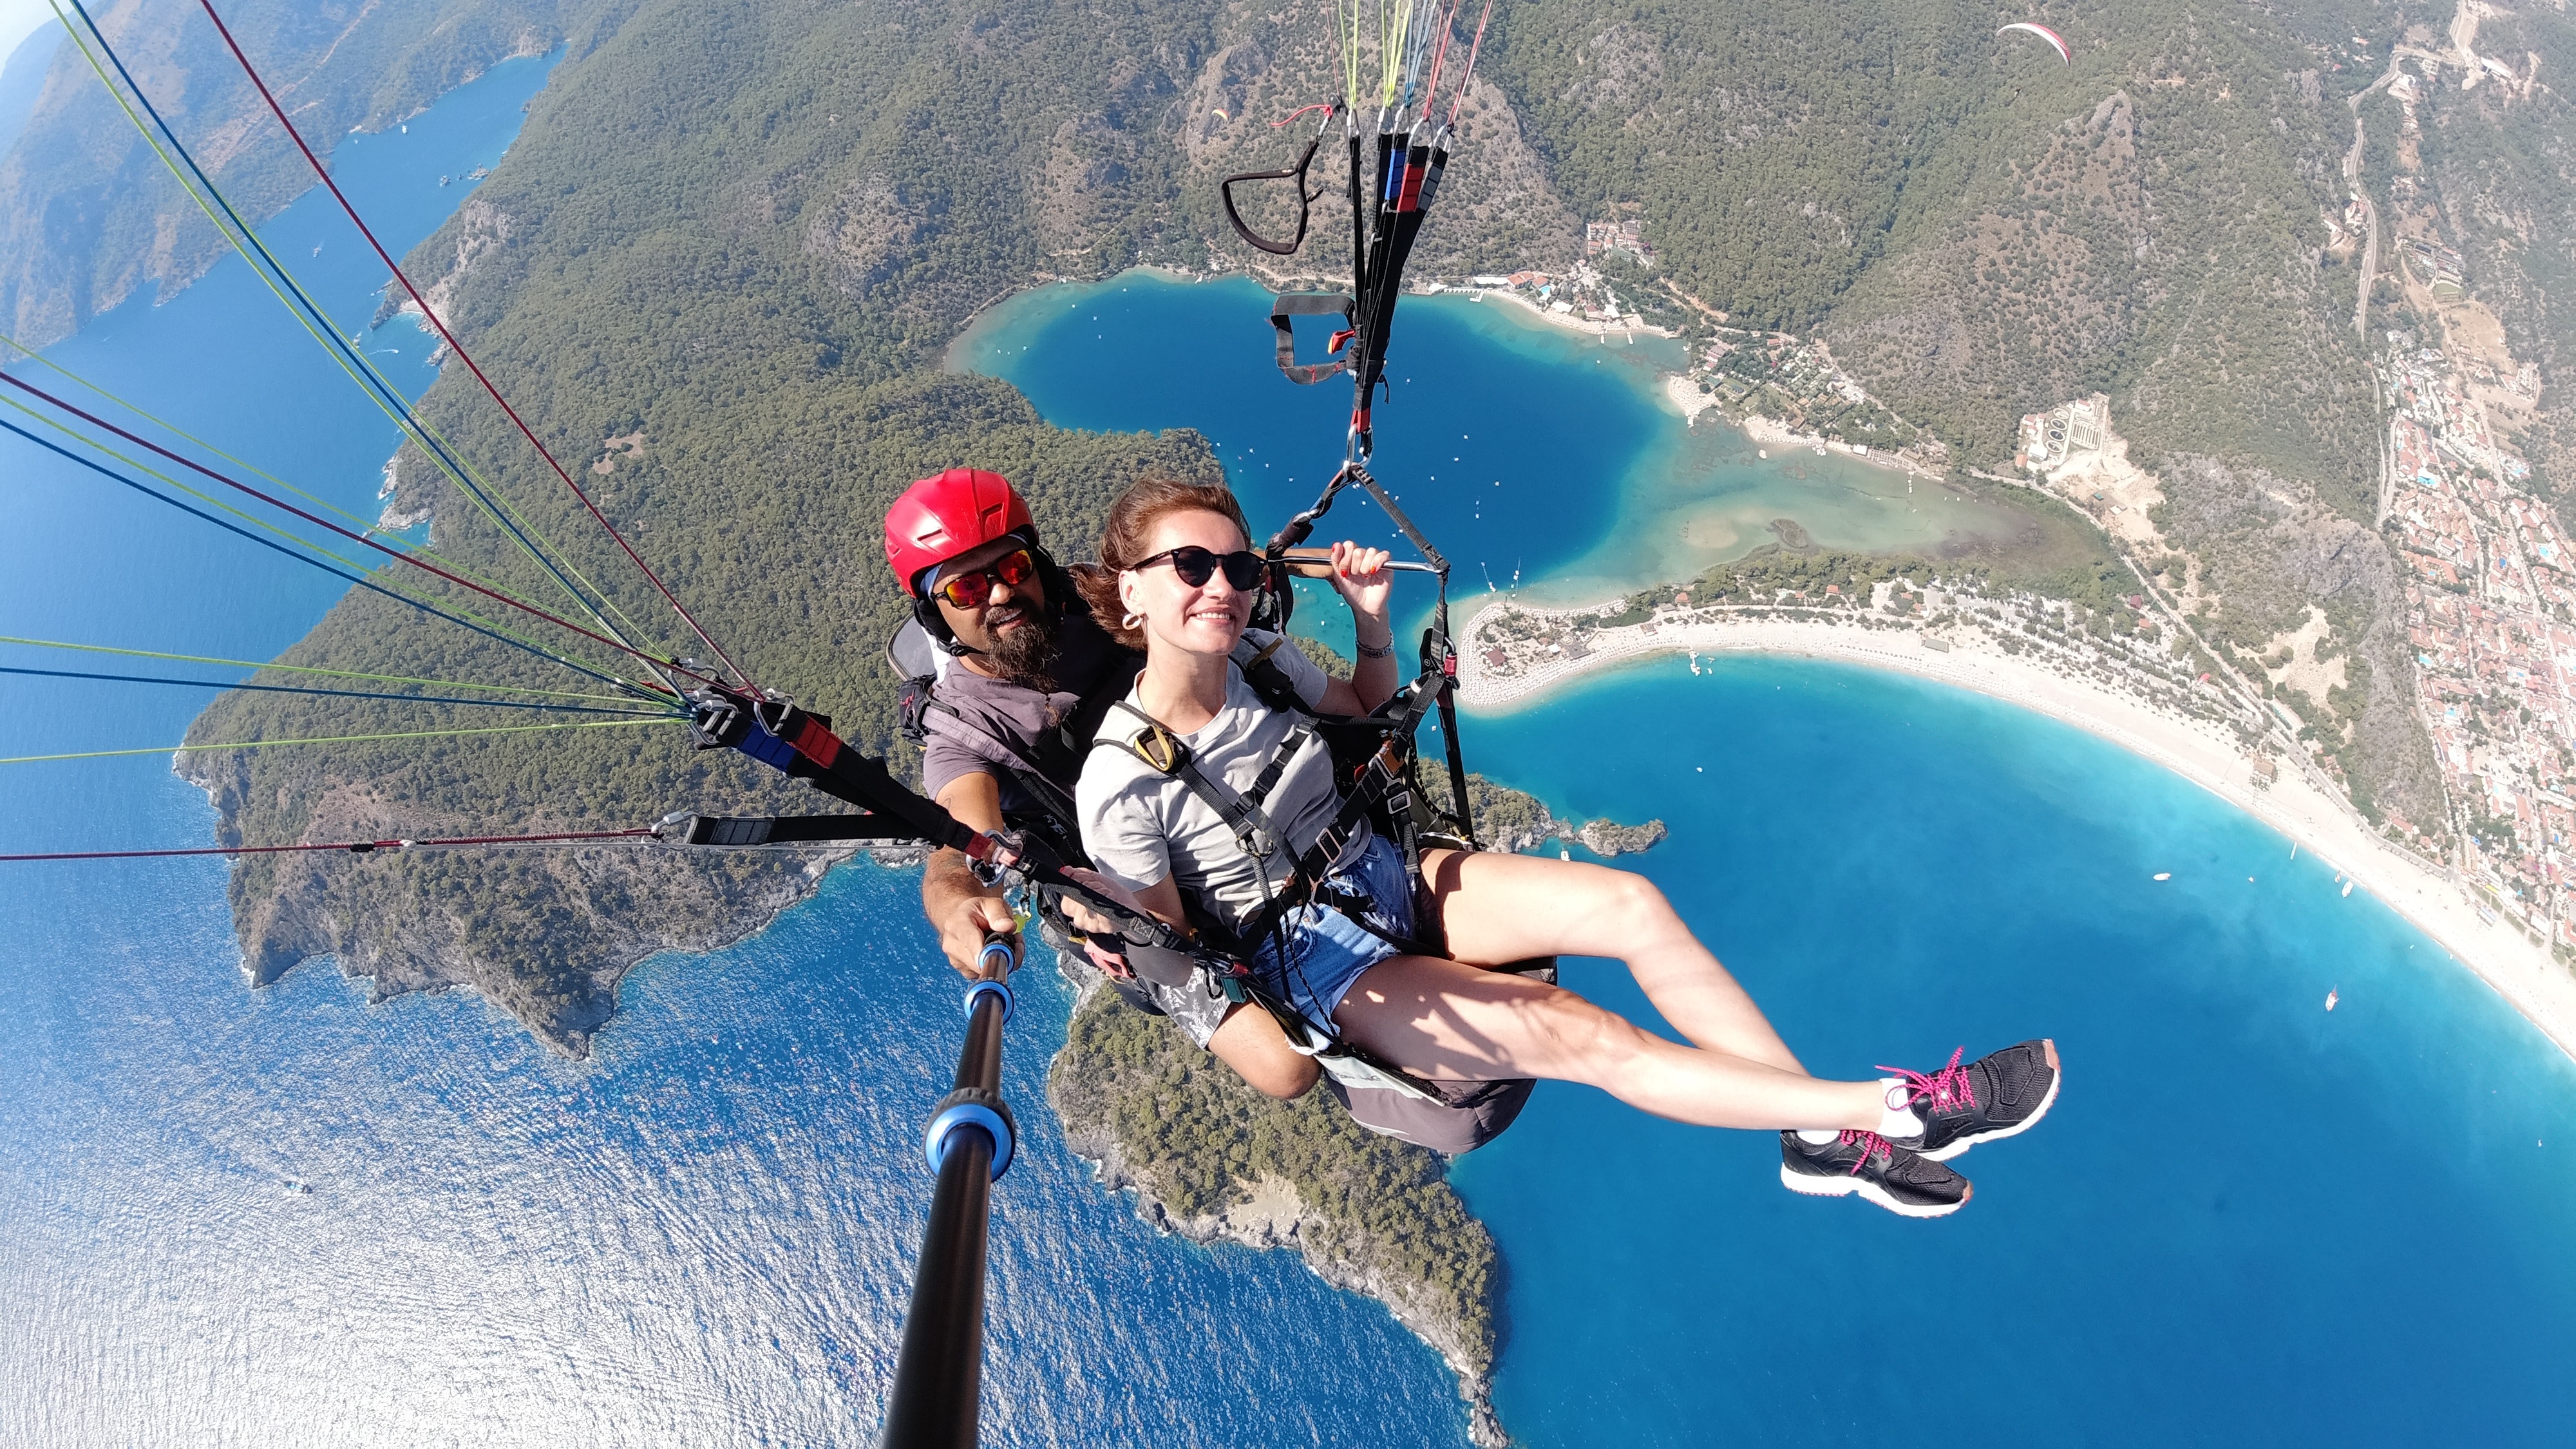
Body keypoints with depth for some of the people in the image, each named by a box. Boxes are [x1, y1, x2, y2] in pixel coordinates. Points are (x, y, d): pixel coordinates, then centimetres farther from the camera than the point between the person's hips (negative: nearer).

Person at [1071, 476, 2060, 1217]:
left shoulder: (1262, 665, -6)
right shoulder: (1120, 786, -21)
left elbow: (1369, 710, 13)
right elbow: (1176, 956, -8)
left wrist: (1372, 624, -4)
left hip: (1385, 874, 6)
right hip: (1314, 959, -6)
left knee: (1634, 906, -12)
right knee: (1587, 1038, -20)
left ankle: (1827, 1139, 1)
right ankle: (1896, 1108, -7)